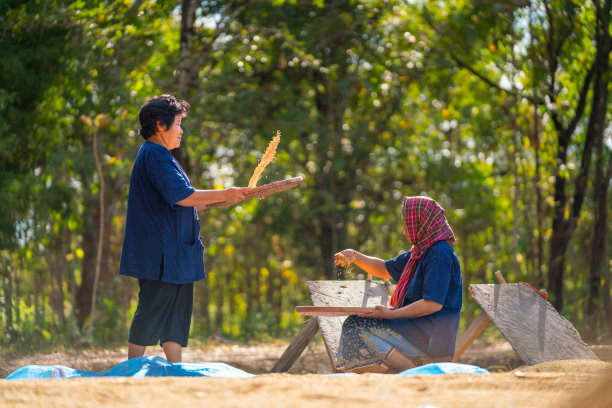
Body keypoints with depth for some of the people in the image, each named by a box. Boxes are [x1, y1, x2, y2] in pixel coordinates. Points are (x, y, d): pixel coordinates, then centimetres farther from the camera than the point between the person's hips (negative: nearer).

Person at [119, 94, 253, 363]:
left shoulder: (158, 156, 21)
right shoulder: (154, 155, -14)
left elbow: (178, 204, 26)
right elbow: (182, 196, -23)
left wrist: (217, 201, 20)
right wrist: (224, 195, -15)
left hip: (175, 255, 11)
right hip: (160, 255, -11)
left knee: (177, 312, 10)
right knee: (151, 312, -7)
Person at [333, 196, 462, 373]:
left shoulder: (439, 255, -17)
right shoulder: (420, 252, 15)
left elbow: (434, 304, -24)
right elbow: (385, 269, 28)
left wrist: (391, 314, -24)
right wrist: (355, 257, 12)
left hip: (432, 332, -11)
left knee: (360, 329, -20)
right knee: (353, 324, 11)